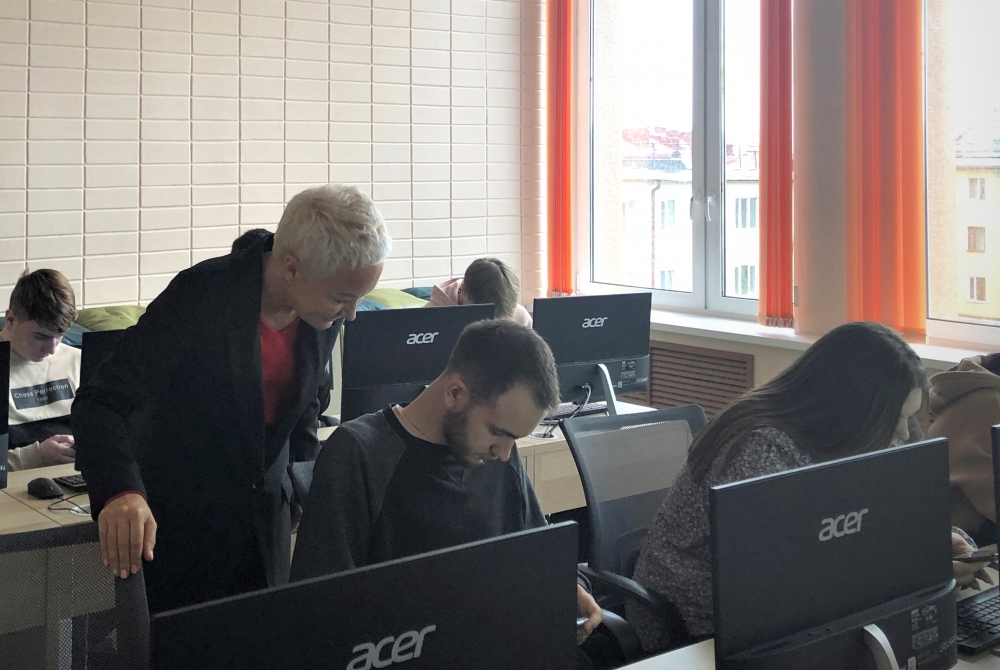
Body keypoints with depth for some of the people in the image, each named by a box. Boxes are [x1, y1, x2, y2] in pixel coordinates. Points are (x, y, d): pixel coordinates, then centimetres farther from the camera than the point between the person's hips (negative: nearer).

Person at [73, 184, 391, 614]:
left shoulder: (324, 313, -7)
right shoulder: (201, 296, -26)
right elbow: (100, 403, -27)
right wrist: (120, 493, -43)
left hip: (266, 523, 5)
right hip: (178, 525, -5)